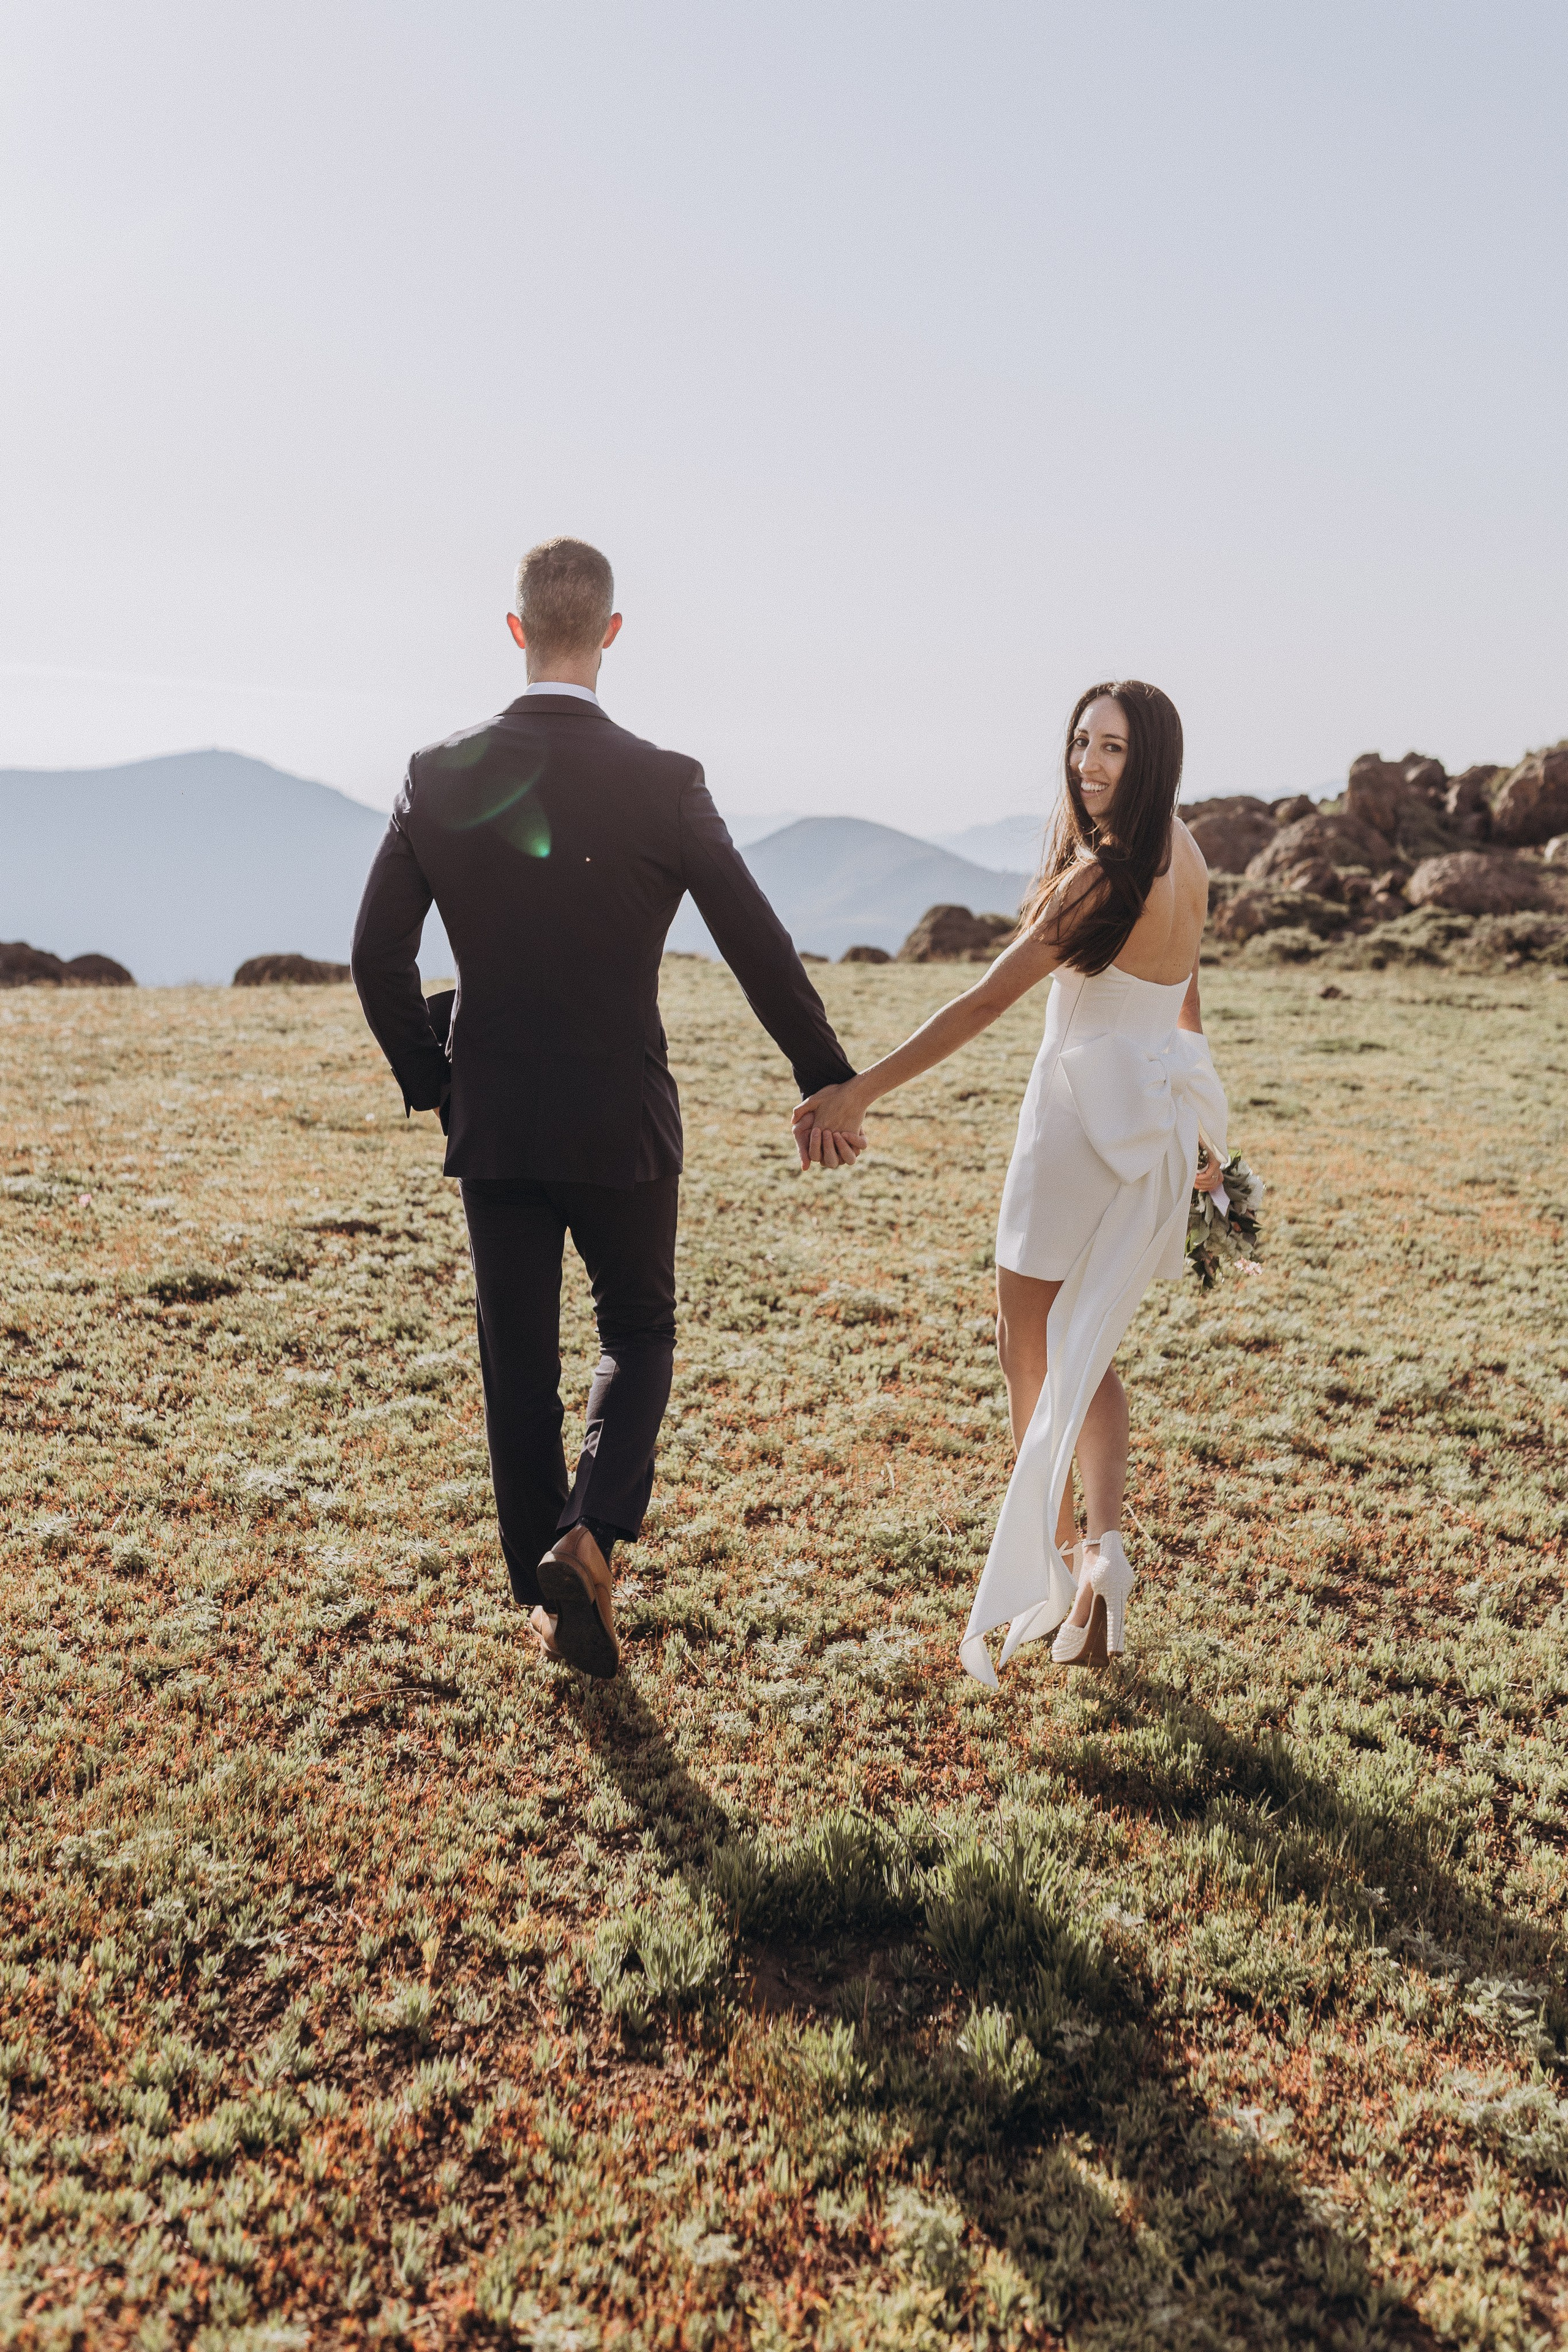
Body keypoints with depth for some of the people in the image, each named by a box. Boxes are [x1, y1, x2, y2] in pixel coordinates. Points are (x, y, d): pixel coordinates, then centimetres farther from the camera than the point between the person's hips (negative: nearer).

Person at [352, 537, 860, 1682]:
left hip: (490, 1124, 2)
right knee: (640, 1333, 18)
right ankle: (587, 1536, -1)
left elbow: (377, 956, 0)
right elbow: (762, 951, -7)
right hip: (622, 1123, -2)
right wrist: (828, 1083, 5)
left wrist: (430, 1078, 15)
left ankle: (547, 1596, 24)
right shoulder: (664, 784, -11)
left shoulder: (440, 778, -4)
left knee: (518, 1364, 14)